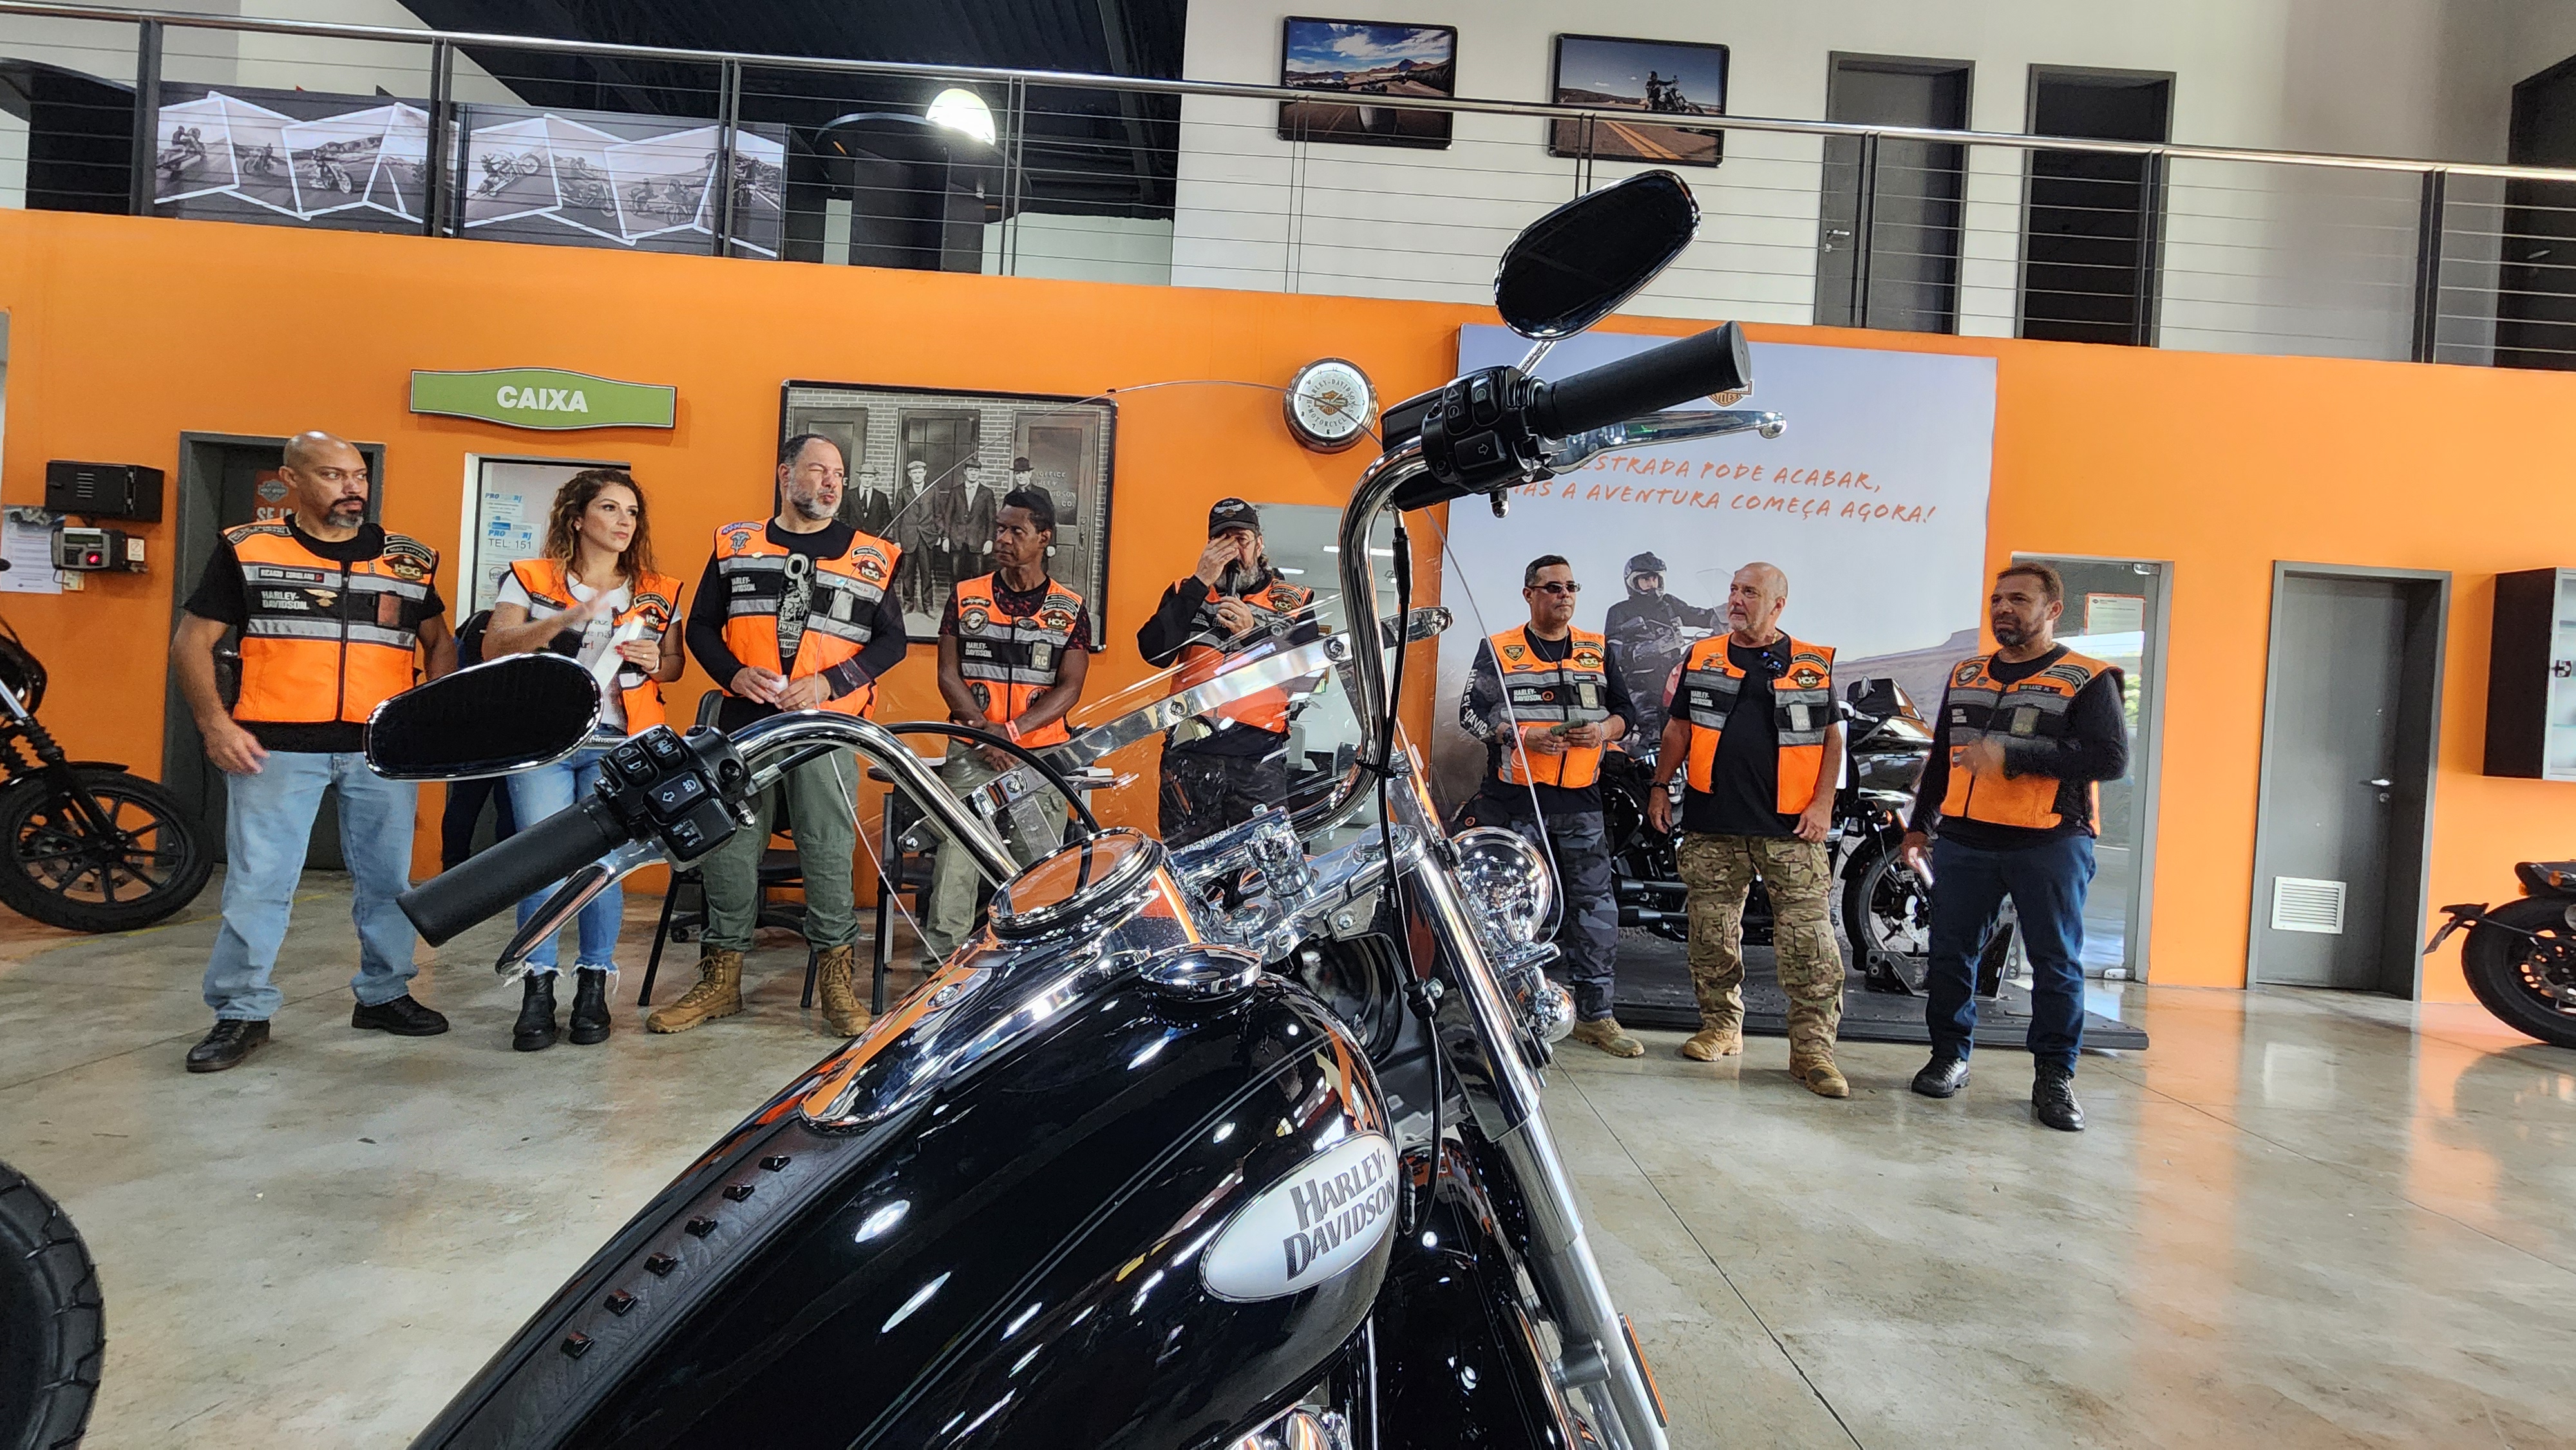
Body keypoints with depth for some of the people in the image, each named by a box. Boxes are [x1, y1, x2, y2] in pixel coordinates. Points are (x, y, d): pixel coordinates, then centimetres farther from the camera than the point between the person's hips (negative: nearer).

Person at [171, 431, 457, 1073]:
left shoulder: (410, 559, 9)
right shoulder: (246, 550, 3)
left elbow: (440, 643, 20)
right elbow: (192, 641, 5)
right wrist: (214, 724, -8)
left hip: (385, 749, 3)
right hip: (275, 747, -2)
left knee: (388, 879, 10)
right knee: (257, 882, 0)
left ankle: (384, 994, 25)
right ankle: (242, 1013, 12)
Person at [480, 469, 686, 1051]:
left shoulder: (658, 593, 12)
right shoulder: (530, 579, 7)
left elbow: (674, 664, 20)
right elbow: (494, 649, -5)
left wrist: (655, 662, -4)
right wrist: (564, 620, -19)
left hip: (618, 747, 1)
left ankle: (593, 987, 8)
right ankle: (538, 989, 3)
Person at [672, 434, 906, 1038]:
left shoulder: (870, 556, 8)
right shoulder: (736, 545, 12)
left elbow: (892, 641, 5)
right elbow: (701, 626, 14)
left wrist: (828, 683, -8)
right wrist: (734, 673, -6)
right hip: (744, 721, 2)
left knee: (829, 851, -5)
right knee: (727, 847, 5)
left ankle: (836, 981, 7)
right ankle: (720, 981, 17)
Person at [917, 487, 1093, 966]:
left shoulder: (1071, 609, 6)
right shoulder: (966, 597, 10)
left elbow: (1069, 687, 0)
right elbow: (948, 674, 5)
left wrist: (1012, 730, -13)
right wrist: (985, 731, -11)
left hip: (1043, 753, 0)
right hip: (971, 752, 1)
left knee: (1041, 865, -5)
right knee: (953, 863, -9)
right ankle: (940, 963, -5)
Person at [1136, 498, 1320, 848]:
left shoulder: (1293, 602, 13)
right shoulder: (1185, 593, 16)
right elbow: (1154, 652, -3)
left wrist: (1254, 634, -13)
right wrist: (1200, 582, -5)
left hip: (1260, 758, -1)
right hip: (1190, 756, 1)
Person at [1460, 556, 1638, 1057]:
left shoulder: (1599, 650, 14)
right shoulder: (1497, 650, 5)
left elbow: (1625, 708, 16)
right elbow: (1471, 710, -1)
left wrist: (1603, 731, -7)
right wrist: (1521, 736, -15)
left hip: (1580, 801, 3)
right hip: (1515, 799, -2)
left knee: (1594, 907, 2)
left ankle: (1594, 1015, 11)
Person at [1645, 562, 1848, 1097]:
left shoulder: (1813, 665, 7)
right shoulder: (1703, 658, 12)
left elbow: (1832, 736, 7)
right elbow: (1679, 727, 16)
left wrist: (1823, 803, -3)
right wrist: (1660, 786, 8)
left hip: (1790, 827, -2)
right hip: (1713, 822, 2)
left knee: (1809, 937, -7)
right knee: (1712, 932, 6)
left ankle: (1813, 1049, -3)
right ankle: (1721, 1026, 20)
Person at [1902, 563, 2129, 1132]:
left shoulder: (2088, 679, -2)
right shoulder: (1964, 676, 16)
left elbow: (2111, 757, -14)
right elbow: (1940, 760, 22)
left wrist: (2011, 755, -20)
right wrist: (1920, 826, 17)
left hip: (2050, 845, -4)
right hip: (1964, 842, 4)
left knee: (2056, 963, 2)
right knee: (1950, 955, 6)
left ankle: (2054, 1076, 12)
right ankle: (1949, 1057, 19)